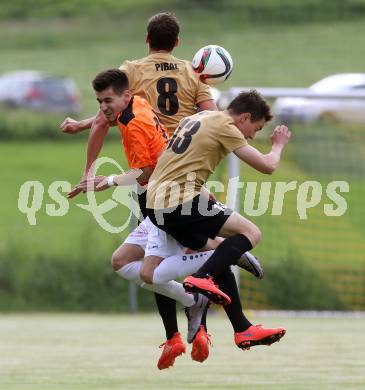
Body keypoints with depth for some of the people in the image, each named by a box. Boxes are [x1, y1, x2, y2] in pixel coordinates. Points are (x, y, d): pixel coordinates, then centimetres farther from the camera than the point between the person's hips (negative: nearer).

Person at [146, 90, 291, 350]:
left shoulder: (199, 118, 21)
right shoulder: (225, 126, -6)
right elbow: (267, 166, -5)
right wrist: (278, 145, 15)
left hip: (155, 204, 9)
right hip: (181, 202, -9)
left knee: (219, 257, 17)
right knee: (250, 233, -9)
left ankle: (243, 330, 12)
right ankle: (203, 278, -23)